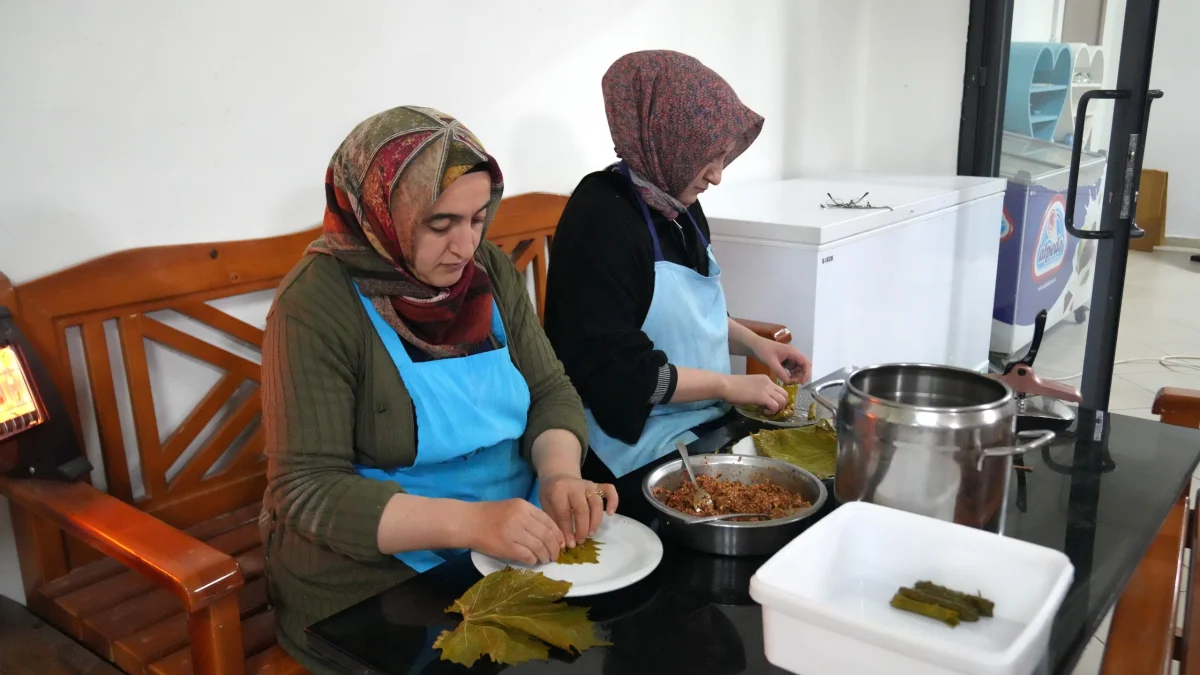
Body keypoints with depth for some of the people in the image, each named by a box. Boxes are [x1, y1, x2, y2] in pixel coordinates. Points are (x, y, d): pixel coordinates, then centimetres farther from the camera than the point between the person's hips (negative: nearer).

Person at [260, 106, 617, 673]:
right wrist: (468, 522, -32)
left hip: (513, 553, 6)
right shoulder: (318, 306, -17)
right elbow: (307, 488, -21)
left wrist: (561, 475, -19)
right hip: (371, 580, -5)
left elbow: (551, 392, 2)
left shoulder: (492, 271, 0)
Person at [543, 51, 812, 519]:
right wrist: (728, 385, -17)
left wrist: (755, 344, 4)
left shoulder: (679, 207, 5)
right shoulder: (603, 220, -20)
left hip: (705, 426, 8)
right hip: (640, 454, -8)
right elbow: (614, 370, -22)